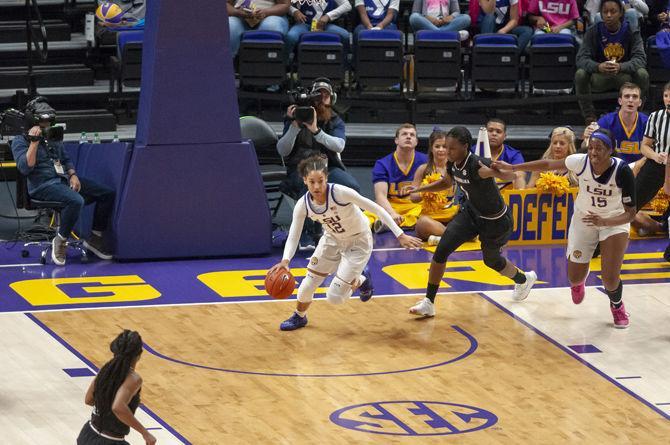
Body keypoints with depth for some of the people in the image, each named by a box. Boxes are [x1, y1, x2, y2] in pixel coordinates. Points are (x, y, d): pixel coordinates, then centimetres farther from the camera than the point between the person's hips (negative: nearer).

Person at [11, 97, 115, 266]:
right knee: (76, 200, -38)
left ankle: (95, 238, 3)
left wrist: (73, 175, 6)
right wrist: (34, 141, -18)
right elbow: (25, 168, -15)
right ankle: (60, 242, -20)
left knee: (108, 193, -4)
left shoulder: (53, 137, 20)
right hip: (43, 186, -8)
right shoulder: (20, 141, -1)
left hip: (64, 181, 8)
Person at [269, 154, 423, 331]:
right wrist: (285, 260, -38)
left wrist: (400, 236, -28)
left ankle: (362, 280, 24)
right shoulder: (303, 205, -20)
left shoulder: (340, 193, -34)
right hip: (332, 239, 4)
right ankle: (299, 317, 35)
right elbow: (293, 237, -17)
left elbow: (376, 209, -28)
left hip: (358, 242, -4)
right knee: (308, 284, 2)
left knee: (335, 297, -9)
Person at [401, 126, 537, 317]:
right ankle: (429, 303, -2)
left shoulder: (477, 166, -35)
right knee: (441, 250, -10)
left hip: (495, 221, -6)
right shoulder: (452, 164, -12)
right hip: (471, 212, 6)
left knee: (492, 260, 19)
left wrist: (495, 171, -51)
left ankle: (524, 279, 53)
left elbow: (511, 176, -30)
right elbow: (446, 183, 11)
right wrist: (419, 189, 1)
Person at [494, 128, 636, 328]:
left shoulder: (622, 171, -31)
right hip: (583, 218, 2)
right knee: (575, 278, 4)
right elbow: (548, 164, -9)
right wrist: (512, 167, -6)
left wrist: (604, 222, -43)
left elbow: (630, 213, -26)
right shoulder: (581, 162, -26)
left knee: (610, 279, -14)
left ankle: (617, 305, 24)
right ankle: (579, 281, 46)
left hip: (615, 221, -2)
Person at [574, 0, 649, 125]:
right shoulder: (593, 31, -5)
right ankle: (590, 118, -17)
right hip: (599, 78, 1)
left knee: (642, 74, -31)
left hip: (625, 76, 0)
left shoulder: (631, 31, -7)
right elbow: (581, 58, -14)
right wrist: (598, 67, -37)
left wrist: (620, 67, -39)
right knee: (580, 74, -29)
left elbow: (640, 58, -18)